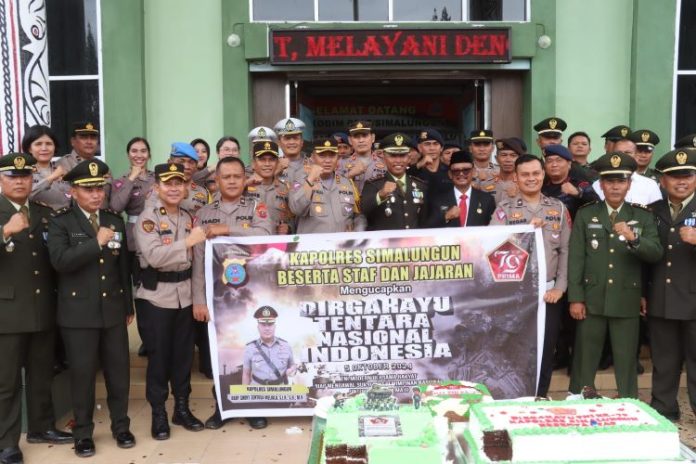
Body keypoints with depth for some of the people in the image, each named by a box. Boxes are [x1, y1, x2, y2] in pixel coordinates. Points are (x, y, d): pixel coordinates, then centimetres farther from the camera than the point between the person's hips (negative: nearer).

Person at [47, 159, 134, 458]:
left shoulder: (115, 220, 10)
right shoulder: (60, 222, -3)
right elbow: (60, 261, -20)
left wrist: (129, 305, 14)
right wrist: (97, 242, -19)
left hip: (113, 310, 4)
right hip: (78, 313, -3)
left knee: (119, 371, 9)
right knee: (82, 374, 4)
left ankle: (120, 426, 26)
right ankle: (83, 433, 21)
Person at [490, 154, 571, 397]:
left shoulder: (558, 208, 8)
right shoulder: (504, 209, 0)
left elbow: (566, 250, 5)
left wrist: (560, 287, -3)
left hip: (548, 291, 2)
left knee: (546, 350, 10)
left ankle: (540, 400, 26)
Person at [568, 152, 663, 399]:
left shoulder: (643, 216, 4)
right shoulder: (585, 214, 2)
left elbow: (656, 253, -8)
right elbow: (575, 258, -3)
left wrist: (633, 239, -28)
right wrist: (575, 297, -8)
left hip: (627, 300, 0)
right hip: (592, 299, 0)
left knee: (626, 361, 9)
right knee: (585, 359, 8)